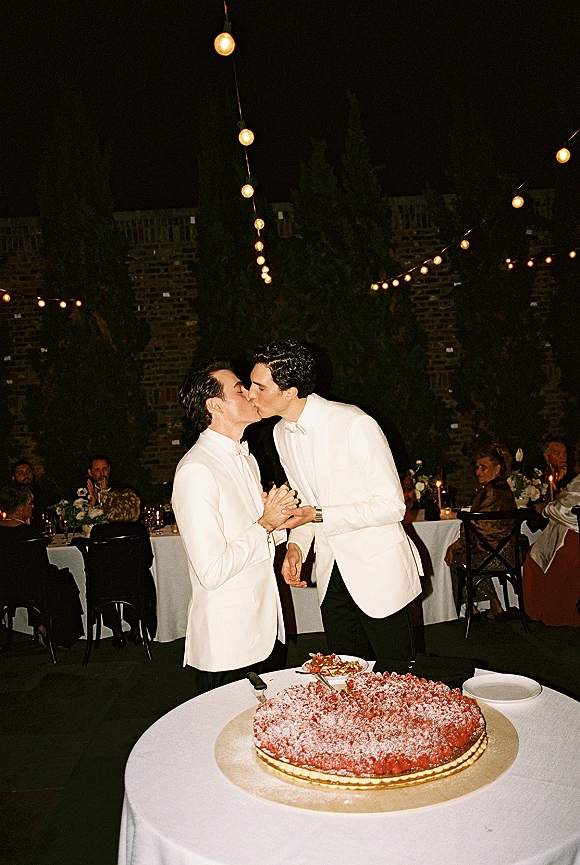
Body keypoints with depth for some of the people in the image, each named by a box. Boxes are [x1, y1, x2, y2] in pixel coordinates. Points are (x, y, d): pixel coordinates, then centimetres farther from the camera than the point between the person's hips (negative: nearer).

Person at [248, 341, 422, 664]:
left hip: (378, 569, -6)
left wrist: (318, 515, -23)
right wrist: (296, 544, -3)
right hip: (332, 573, 6)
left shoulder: (355, 424, -21)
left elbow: (392, 505, -20)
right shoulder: (282, 433, 2)